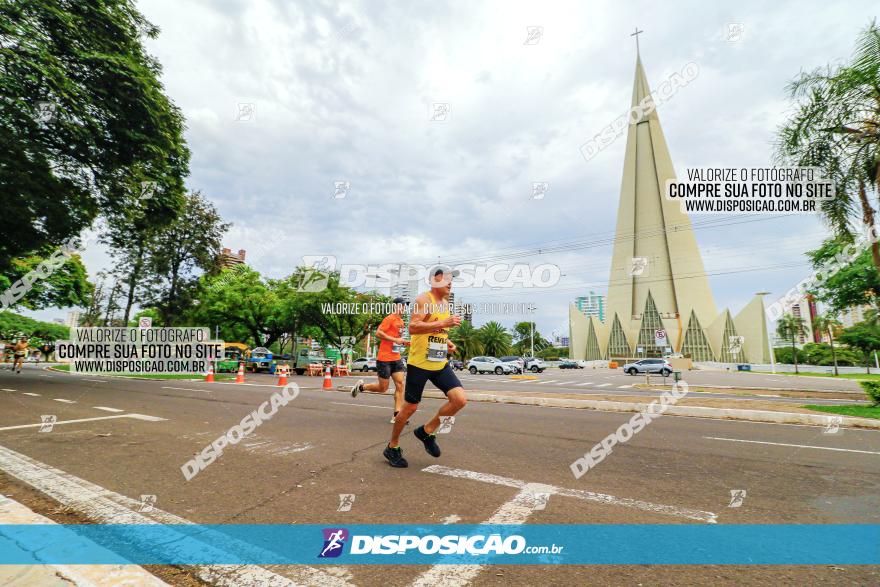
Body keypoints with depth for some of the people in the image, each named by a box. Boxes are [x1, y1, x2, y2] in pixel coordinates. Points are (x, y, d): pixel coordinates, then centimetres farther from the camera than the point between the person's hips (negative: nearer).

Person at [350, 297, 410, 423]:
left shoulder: (401, 321, 15)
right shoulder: (390, 318, -11)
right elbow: (378, 333, -20)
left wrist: (404, 343, 10)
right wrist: (395, 340, -22)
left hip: (396, 358, 8)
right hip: (384, 358, -8)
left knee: (400, 384, -3)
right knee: (383, 388, 1)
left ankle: (396, 415, -1)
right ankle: (361, 386, 27)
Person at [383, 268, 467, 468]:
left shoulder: (445, 303, 14)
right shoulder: (424, 299, -11)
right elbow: (413, 327, -25)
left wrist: (447, 342, 9)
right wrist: (444, 323, -28)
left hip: (440, 363, 7)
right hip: (419, 363, -7)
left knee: (460, 399, -8)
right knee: (410, 407, 4)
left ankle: (427, 431, 14)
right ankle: (392, 448, 27)